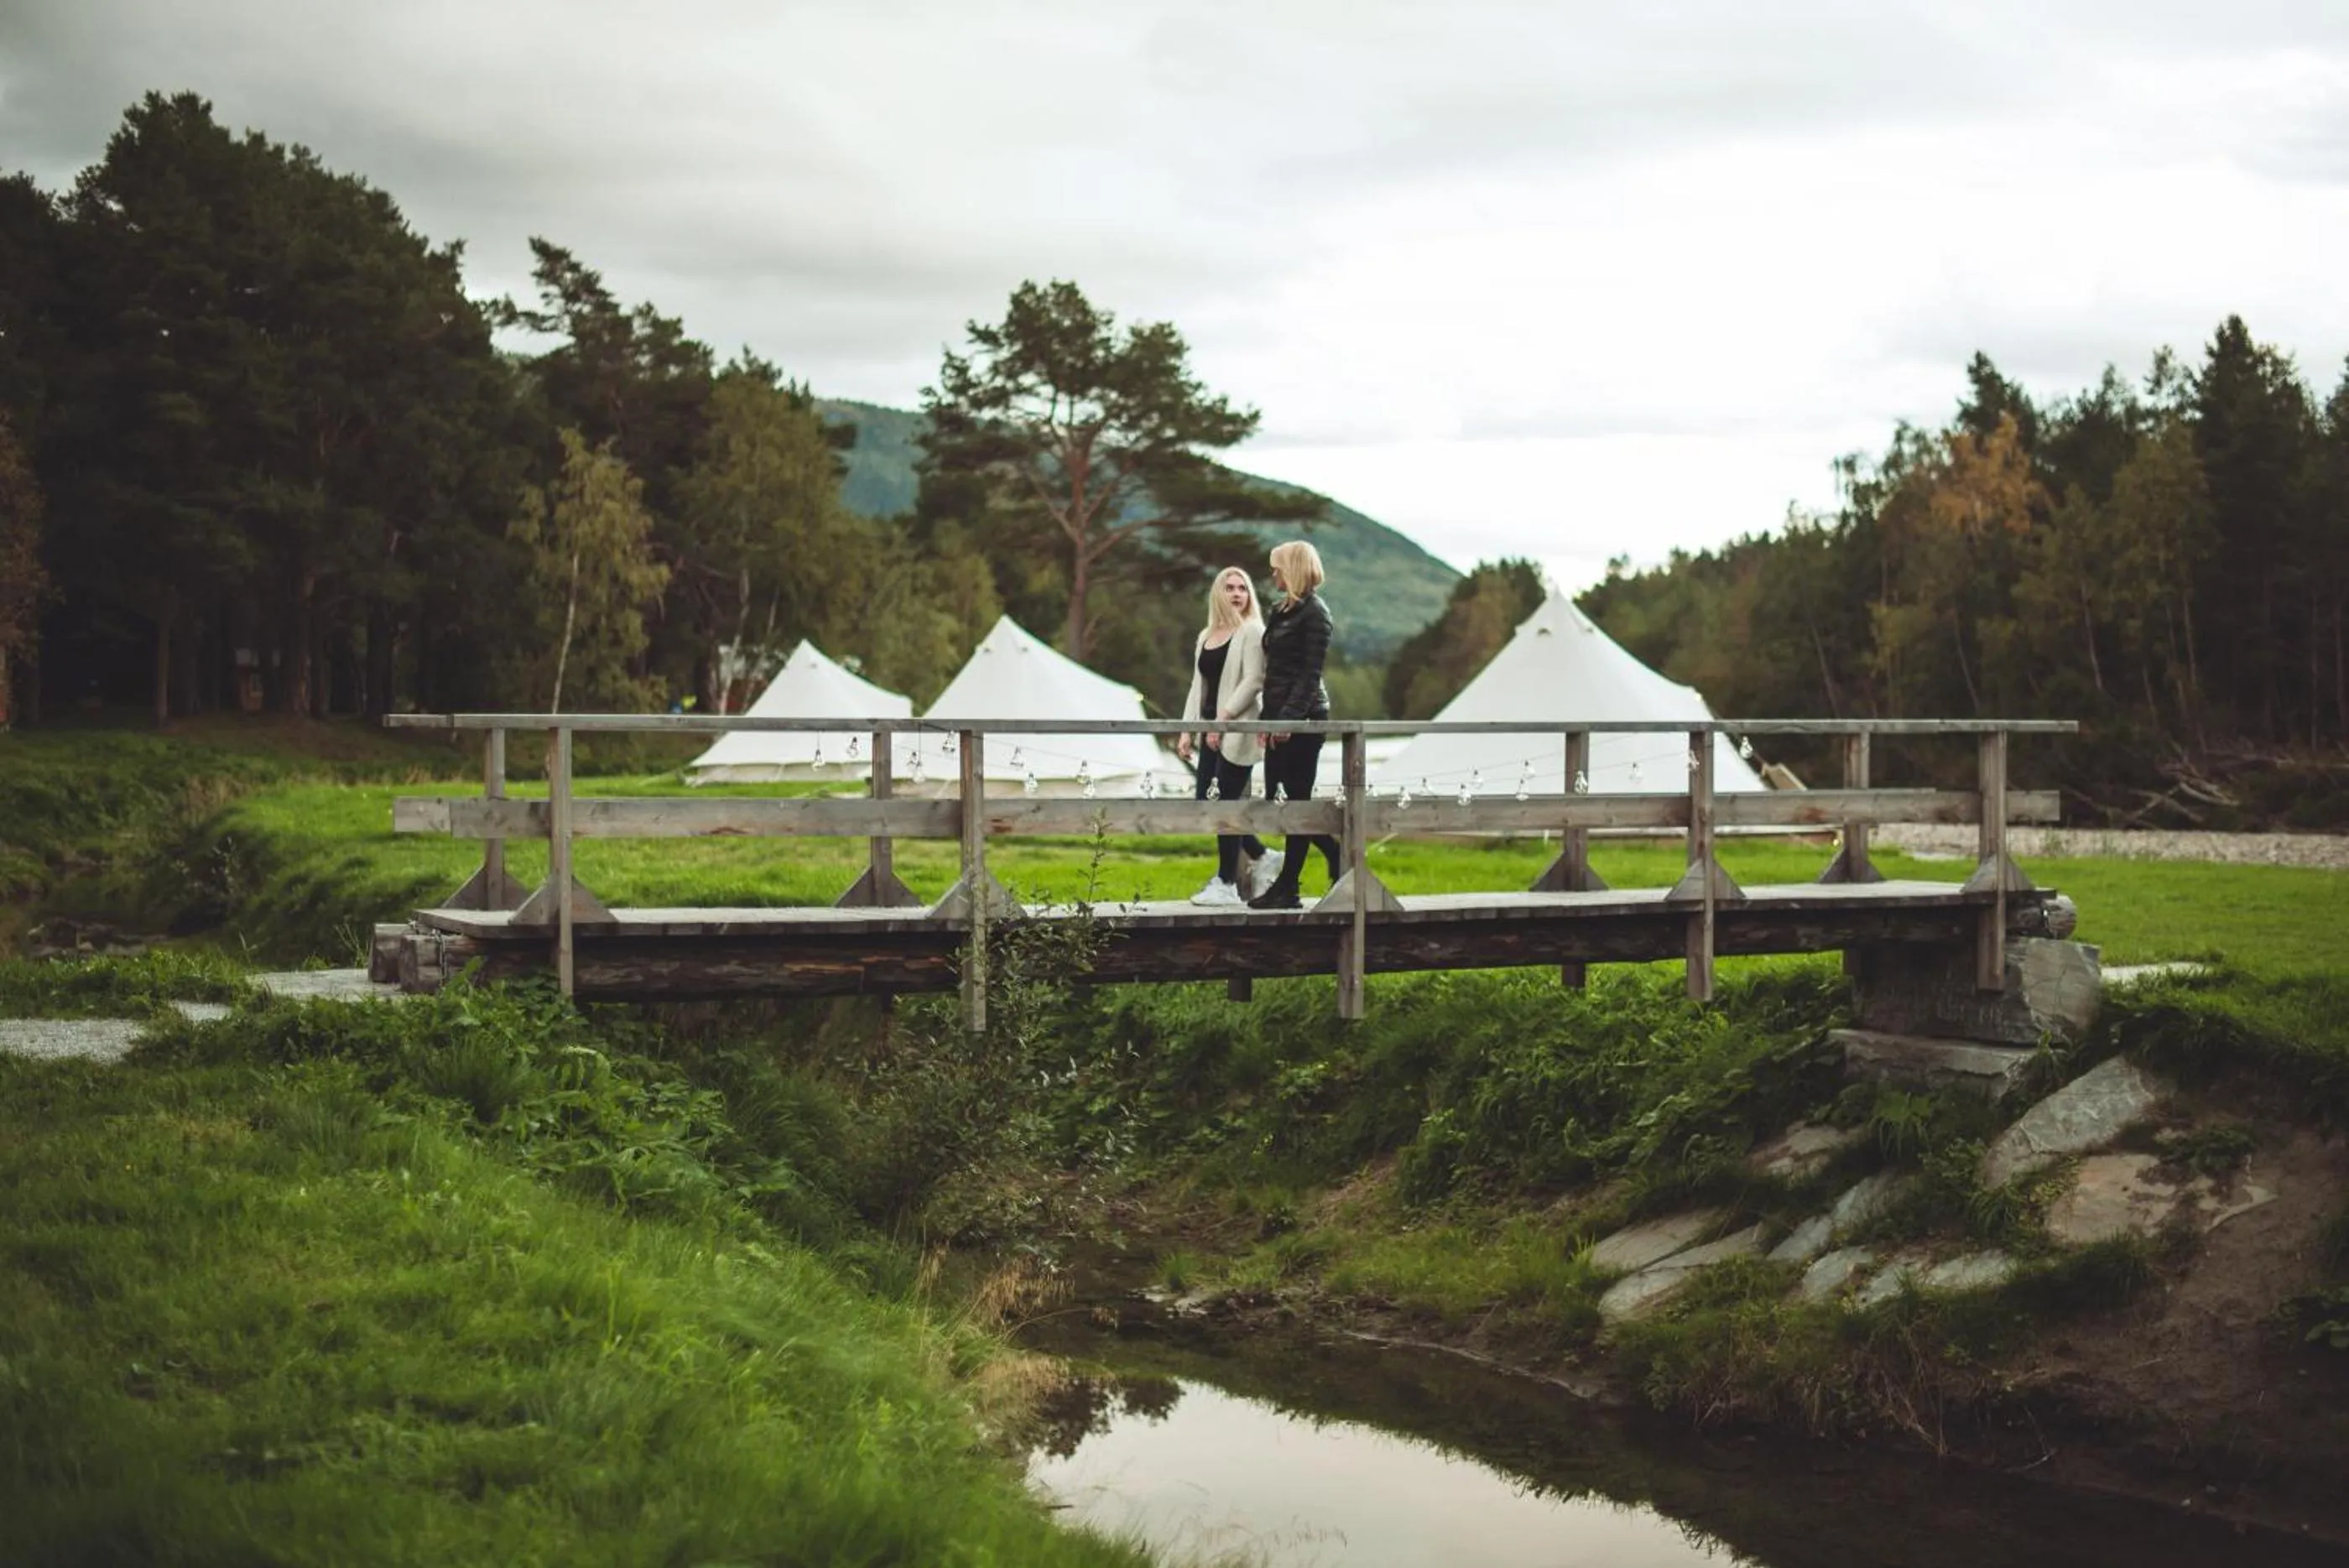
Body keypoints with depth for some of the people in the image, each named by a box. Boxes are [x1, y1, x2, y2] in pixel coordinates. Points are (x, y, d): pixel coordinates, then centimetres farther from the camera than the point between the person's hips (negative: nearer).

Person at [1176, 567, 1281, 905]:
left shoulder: (1252, 632, -5)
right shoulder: (1205, 638, 17)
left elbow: (1253, 681, -14)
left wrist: (1223, 718, -20)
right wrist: (1187, 729, 10)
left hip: (1237, 731, -8)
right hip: (1211, 731, 8)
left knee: (1225, 802, -7)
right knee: (1205, 801, 5)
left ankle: (1227, 885, 0)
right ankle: (1262, 858, 19)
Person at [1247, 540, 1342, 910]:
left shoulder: (1314, 613, -10)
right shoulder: (1283, 611, 17)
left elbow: (1310, 672, -16)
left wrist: (1289, 717, -22)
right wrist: (1268, 718, 15)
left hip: (1302, 718, -9)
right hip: (1281, 718, 10)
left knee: (1297, 800, -4)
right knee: (1277, 798, 8)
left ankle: (1287, 889, -1)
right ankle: (1340, 861, 17)